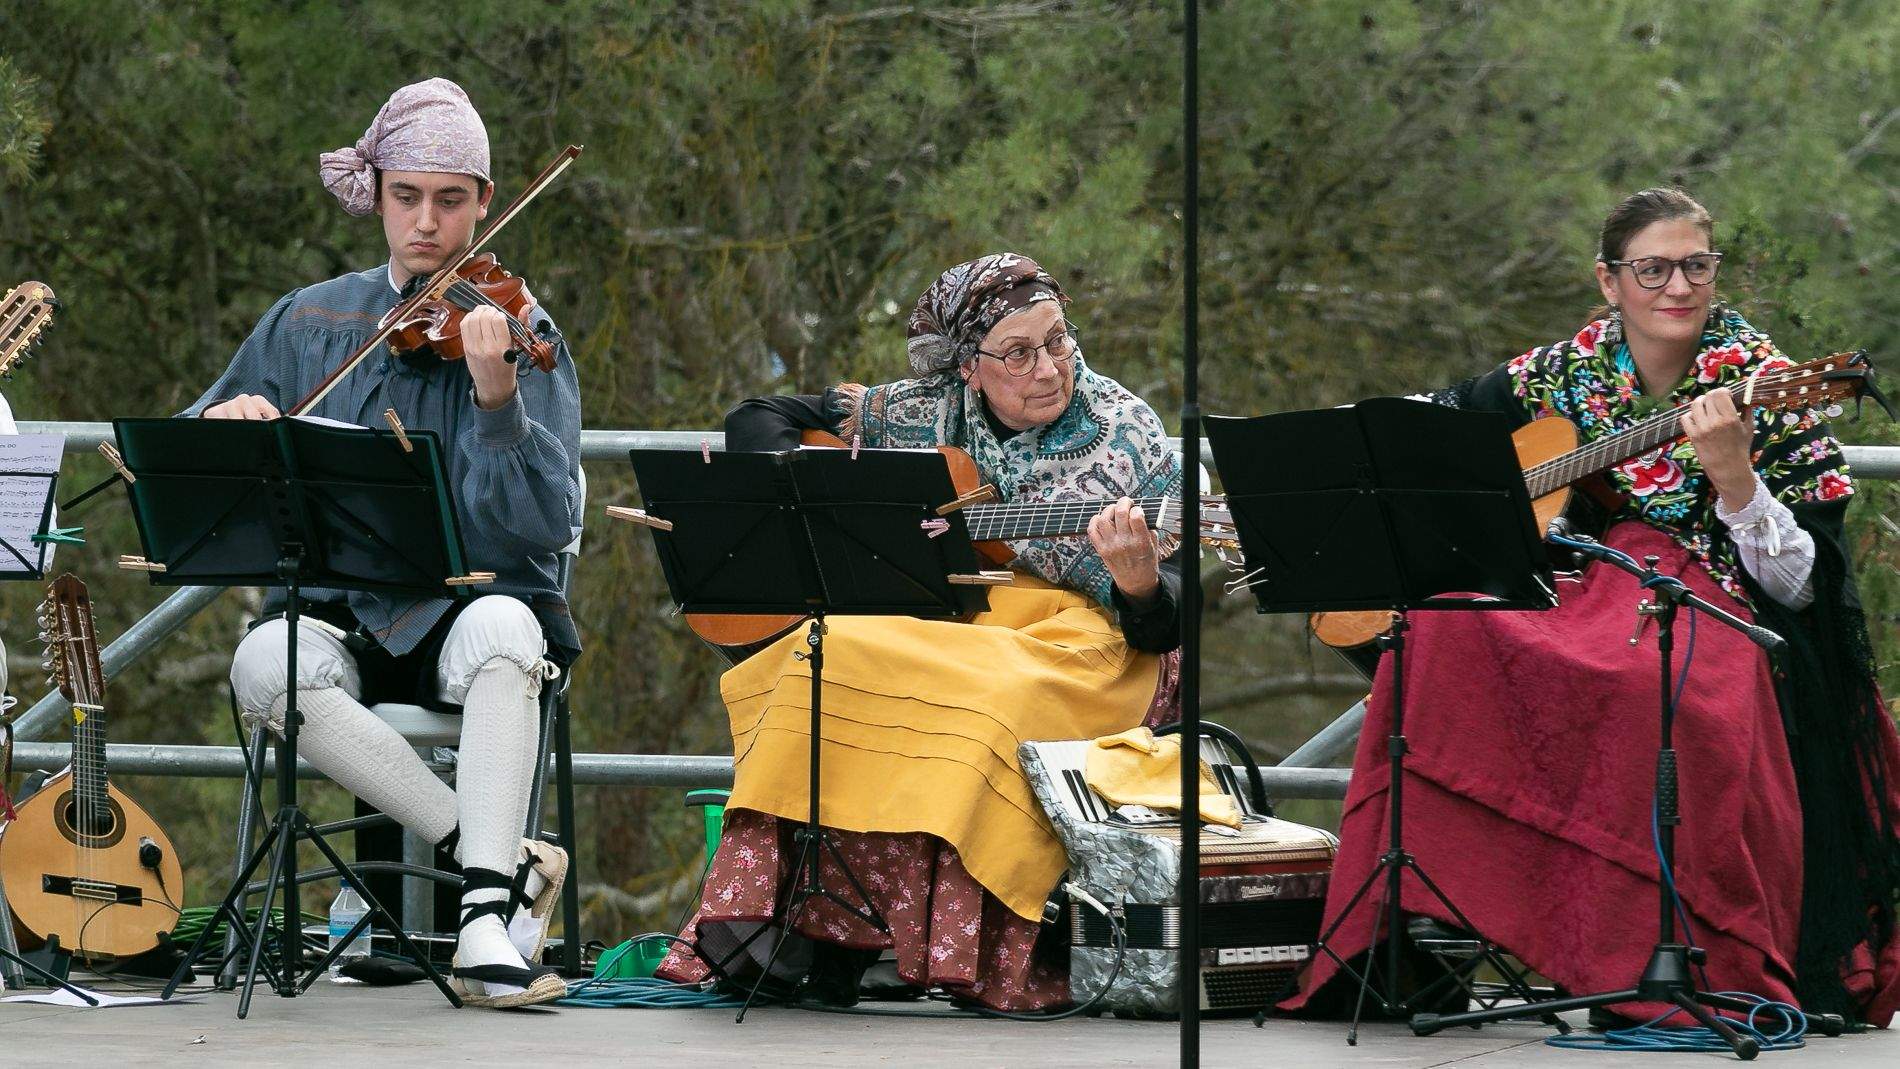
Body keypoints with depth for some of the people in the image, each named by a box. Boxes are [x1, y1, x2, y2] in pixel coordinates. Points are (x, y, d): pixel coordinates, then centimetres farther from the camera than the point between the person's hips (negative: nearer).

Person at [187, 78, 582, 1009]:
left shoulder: (517, 332, 0)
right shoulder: (311, 324, 10)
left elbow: (545, 524, -13)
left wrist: (498, 400, -30)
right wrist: (224, 421, -9)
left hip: (474, 599, -2)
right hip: (343, 614, 2)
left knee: (502, 630, -38)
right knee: (266, 664, -32)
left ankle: (487, 916, -39)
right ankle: (500, 857, -27)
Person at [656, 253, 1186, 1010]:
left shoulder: (1127, 441, 1)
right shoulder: (922, 415, 9)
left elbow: (1165, 628, -2)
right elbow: (755, 423, 17)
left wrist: (1139, 585, -26)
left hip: (1074, 646, -3)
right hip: (930, 629, 3)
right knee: (830, 662, -30)